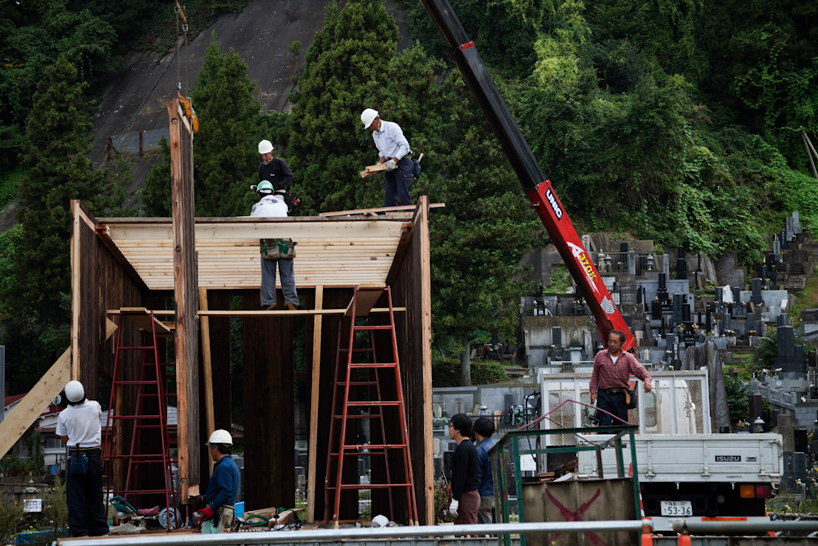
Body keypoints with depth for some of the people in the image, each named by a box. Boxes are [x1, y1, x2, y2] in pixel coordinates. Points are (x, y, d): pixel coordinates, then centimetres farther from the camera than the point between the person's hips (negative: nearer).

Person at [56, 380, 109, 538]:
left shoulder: (64, 415, -8)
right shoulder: (94, 406, -4)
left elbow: (64, 439, 1)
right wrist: (84, 398, 34)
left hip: (75, 456, -2)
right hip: (94, 454, 2)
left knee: (76, 495, 4)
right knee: (95, 495, 11)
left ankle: (79, 531, 2)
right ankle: (99, 529, 15)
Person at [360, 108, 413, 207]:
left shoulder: (392, 127, -11)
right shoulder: (375, 134, 15)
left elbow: (404, 145, -16)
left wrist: (394, 161, -22)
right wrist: (380, 164, 6)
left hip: (402, 163, -8)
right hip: (391, 166, 8)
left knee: (403, 195, -13)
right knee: (389, 197, 2)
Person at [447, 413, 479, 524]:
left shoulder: (462, 449, -15)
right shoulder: (470, 446, 17)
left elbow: (460, 476, -20)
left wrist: (455, 500, -19)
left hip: (466, 497, -10)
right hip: (472, 494, 10)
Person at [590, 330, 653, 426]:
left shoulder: (628, 358, 3)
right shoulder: (600, 356, 6)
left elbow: (641, 371, -6)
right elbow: (595, 375, 12)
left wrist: (647, 381, -27)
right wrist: (593, 391, 4)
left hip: (620, 397, 1)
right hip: (604, 395, -1)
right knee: (605, 423, -8)